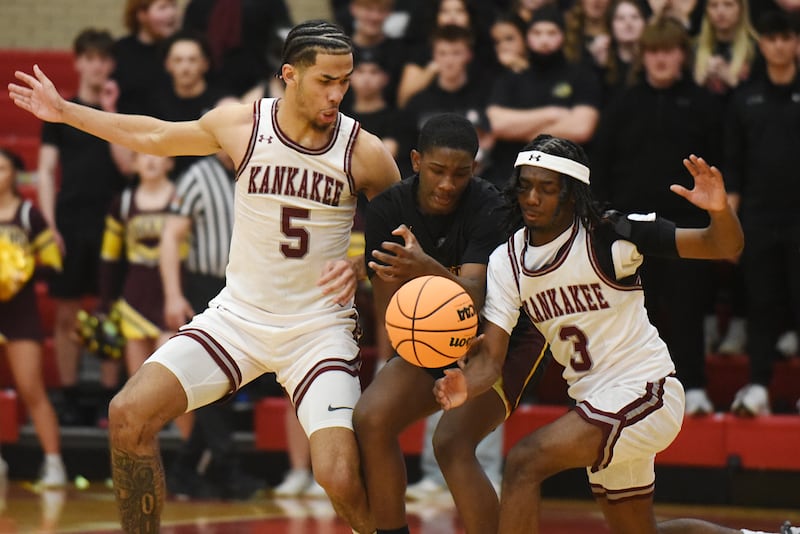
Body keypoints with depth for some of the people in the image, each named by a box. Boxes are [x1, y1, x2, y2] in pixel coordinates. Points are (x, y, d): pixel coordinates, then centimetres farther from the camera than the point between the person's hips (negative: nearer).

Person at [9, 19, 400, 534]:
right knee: (129, 415, -12)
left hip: (319, 328, -3)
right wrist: (64, 111, 20)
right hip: (239, 314, 3)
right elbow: (155, 136, 14)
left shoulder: (364, 152, -10)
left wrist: (360, 268, -16)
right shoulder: (241, 125, -4)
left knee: (340, 477, -21)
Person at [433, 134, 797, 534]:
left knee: (525, 461, -24)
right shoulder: (506, 262, 0)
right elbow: (491, 354, -5)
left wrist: (720, 211, -39)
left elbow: (726, 247, -16)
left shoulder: (609, 236, -15)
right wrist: (465, 388, -27)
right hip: (595, 403, 8)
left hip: (646, 392, -8)